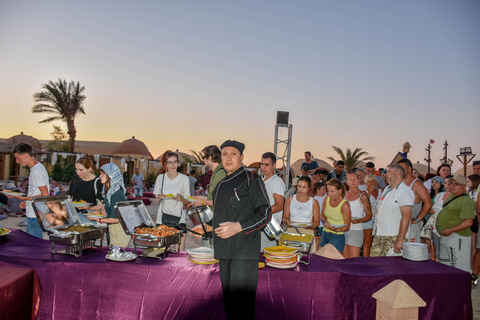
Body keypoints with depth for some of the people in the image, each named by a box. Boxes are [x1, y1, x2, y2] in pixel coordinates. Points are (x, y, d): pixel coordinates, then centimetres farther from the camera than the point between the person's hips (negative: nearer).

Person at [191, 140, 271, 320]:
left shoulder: (251, 179, -4)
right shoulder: (221, 185, 19)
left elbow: (265, 213, -10)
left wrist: (238, 227, -19)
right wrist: (209, 228, 15)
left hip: (244, 253, -8)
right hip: (224, 252, 8)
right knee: (229, 303, 16)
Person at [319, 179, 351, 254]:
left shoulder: (345, 205, -17)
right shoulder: (326, 199, -1)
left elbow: (347, 226, -11)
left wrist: (337, 229, -29)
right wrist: (325, 221, -5)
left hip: (337, 236, -6)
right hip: (325, 234, 6)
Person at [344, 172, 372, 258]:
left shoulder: (363, 195, -1)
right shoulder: (344, 194, 11)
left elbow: (369, 215, -2)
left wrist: (359, 220, -19)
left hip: (356, 229, -5)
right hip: (343, 229, 5)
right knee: (345, 259, 10)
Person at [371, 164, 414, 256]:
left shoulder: (405, 191, -10)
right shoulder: (387, 189, 18)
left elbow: (406, 217, -18)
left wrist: (400, 240, -23)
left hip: (394, 237, -8)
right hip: (378, 236, 8)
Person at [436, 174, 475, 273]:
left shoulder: (466, 201, -16)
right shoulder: (451, 196, 14)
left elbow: (468, 222, -23)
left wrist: (451, 230, -23)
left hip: (457, 237, -10)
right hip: (445, 235, 10)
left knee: (459, 268, -6)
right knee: (444, 265, 18)